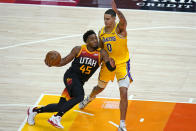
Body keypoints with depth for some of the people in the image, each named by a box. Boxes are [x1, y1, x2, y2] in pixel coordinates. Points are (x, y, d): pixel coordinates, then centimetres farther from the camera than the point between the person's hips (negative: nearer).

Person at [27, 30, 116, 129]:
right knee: (79, 96, -32)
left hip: (80, 83, 4)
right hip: (71, 76, -4)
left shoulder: (101, 53, 2)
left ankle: (34, 111, 25)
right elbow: (64, 61, 5)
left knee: (61, 106, 7)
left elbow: (111, 68, -6)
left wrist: (112, 65, -31)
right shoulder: (78, 50, 0)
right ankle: (56, 118, -28)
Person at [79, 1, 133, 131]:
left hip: (122, 64, -5)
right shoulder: (102, 32, -2)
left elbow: (123, 21, -46)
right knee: (100, 87, 26)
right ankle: (89, 98, 62)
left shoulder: (120, 28, -21)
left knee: (124, 93, -15)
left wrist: (117, 11, -65)